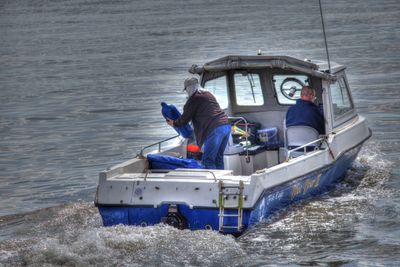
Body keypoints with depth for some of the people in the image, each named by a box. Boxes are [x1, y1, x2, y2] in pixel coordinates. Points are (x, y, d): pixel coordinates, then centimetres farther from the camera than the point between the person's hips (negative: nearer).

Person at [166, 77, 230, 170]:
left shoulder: (194, 99, 0)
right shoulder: (208, 94, 24)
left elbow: (185, 118, 7)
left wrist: (174, 123, 25)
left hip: (214, 129, -8)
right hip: (226, 126, 8)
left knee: (207, 160, -6)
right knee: (218, 158, 15)